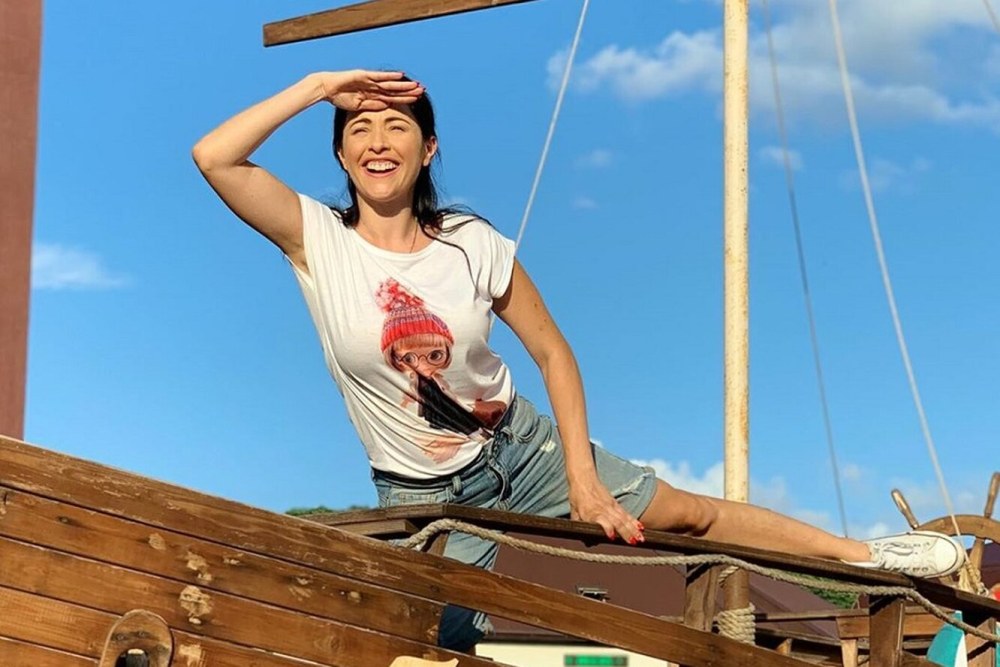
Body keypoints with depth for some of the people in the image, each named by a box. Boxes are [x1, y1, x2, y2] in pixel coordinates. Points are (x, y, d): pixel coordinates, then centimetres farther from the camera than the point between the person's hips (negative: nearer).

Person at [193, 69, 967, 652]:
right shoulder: (317, 241, -15)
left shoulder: (473, 245, -11)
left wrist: (582, 477, -10)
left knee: (687, 513, 7)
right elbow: (214, 158, -28)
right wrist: (316, 88, -25)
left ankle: (864, 555, 21)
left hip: (522, 447, 2)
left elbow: (553, 352, -3)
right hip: (427, 497, -1)